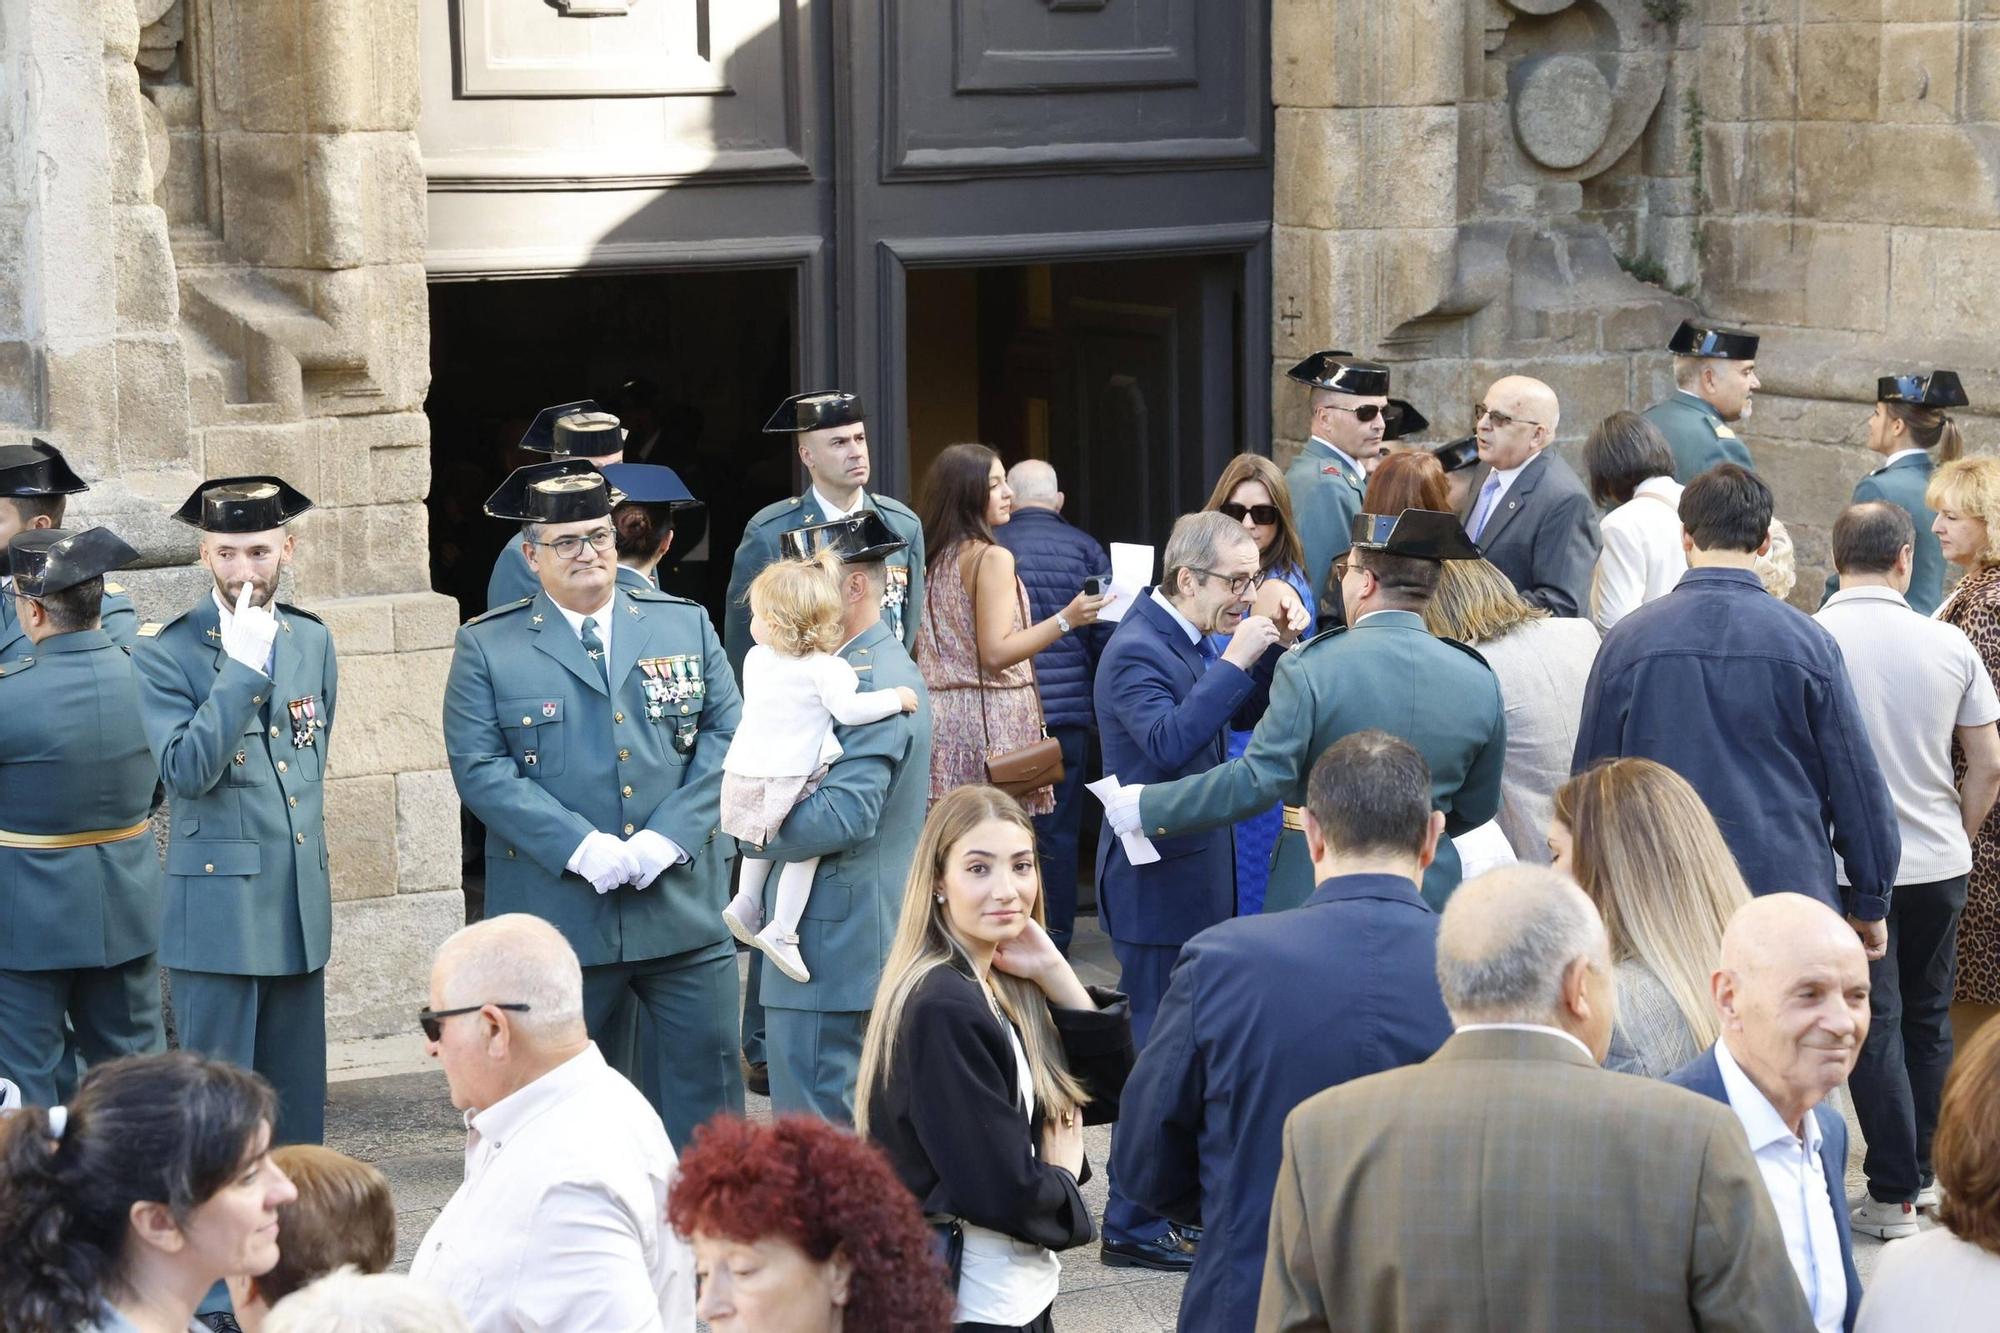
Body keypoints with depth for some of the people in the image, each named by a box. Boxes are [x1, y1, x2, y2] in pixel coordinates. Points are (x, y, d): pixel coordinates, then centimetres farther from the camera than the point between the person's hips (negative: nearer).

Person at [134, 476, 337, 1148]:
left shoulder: (313, 641, 11)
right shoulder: (165, 653, -7)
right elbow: (187, 770, -18)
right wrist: (243, 666, -20)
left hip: (301, 912, 6)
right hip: (217, 912, -5)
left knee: (298, 1101, 10)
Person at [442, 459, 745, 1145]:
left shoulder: (686, 625, 11)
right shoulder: (487, 646, 3)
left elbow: (725, 735, 5)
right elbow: (481, 768, -6)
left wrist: (668, 838, -10)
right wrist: (581, 848, -16)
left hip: (685, 903, 2)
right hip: (556, 912, -2)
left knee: (707, 1076, 4)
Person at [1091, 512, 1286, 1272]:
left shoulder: (1188, 640, 9)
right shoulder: (1139, 650, -20)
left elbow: (1247, 714, 15)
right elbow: (1169, 741, -33)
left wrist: (1270, 650, -2)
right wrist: (1234, 659, -32)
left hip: (1191, 872, 10)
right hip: (1158, 879, -10)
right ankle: (1133, 1228, 3)